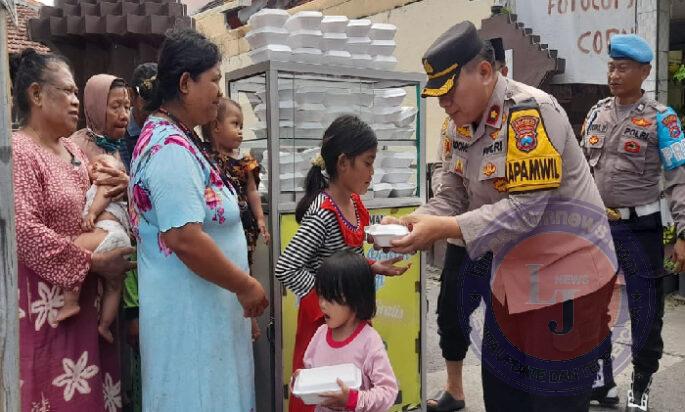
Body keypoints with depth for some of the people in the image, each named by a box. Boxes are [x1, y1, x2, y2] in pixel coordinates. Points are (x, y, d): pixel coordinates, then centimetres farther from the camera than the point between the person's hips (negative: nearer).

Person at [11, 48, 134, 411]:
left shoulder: (73, 151, 13)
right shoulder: (17, 151, -12)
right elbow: (24, 232, -22)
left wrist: (123, 188, 3)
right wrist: (94, 262, -20)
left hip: (85, 297, 8)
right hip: (46, 303, -8)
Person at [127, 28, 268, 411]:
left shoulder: (168, 136, 11)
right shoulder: (171, 148, -21)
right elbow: (185, 239, -28)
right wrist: (246, 286, -16)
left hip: (200, 304, 10)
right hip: (190, 309, -10)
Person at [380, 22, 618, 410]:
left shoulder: (530, 112, -23)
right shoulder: (464, 124, 1)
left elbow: (524, 210, -28)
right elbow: (452, 196, 3)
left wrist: (444, 229, -31)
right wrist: (412, 222, -14)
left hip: (568, 272, -8)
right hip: (512, 274, 8)